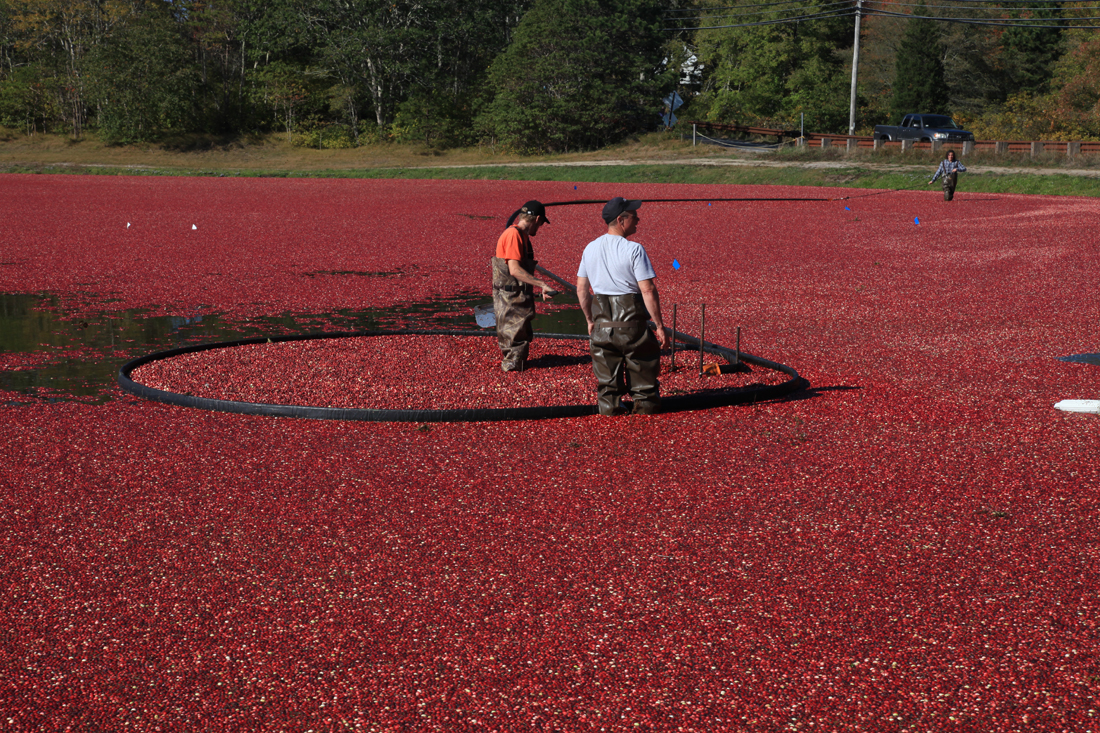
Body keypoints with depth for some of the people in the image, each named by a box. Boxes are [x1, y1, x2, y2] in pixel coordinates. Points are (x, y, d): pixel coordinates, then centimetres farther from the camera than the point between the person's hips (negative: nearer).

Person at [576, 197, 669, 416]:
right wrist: (660, 326, -10)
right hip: (631, 322, -5)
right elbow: (648, 291, -16)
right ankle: (645, 404, 20)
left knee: (607, 372, 15)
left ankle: (609, 405, 20)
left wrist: (590, 320, 20)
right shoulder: (634, 250, -14)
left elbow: (581, 289, 9)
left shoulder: (590, 248, 4)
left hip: (602, 323, 5)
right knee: (642, 367, 12)